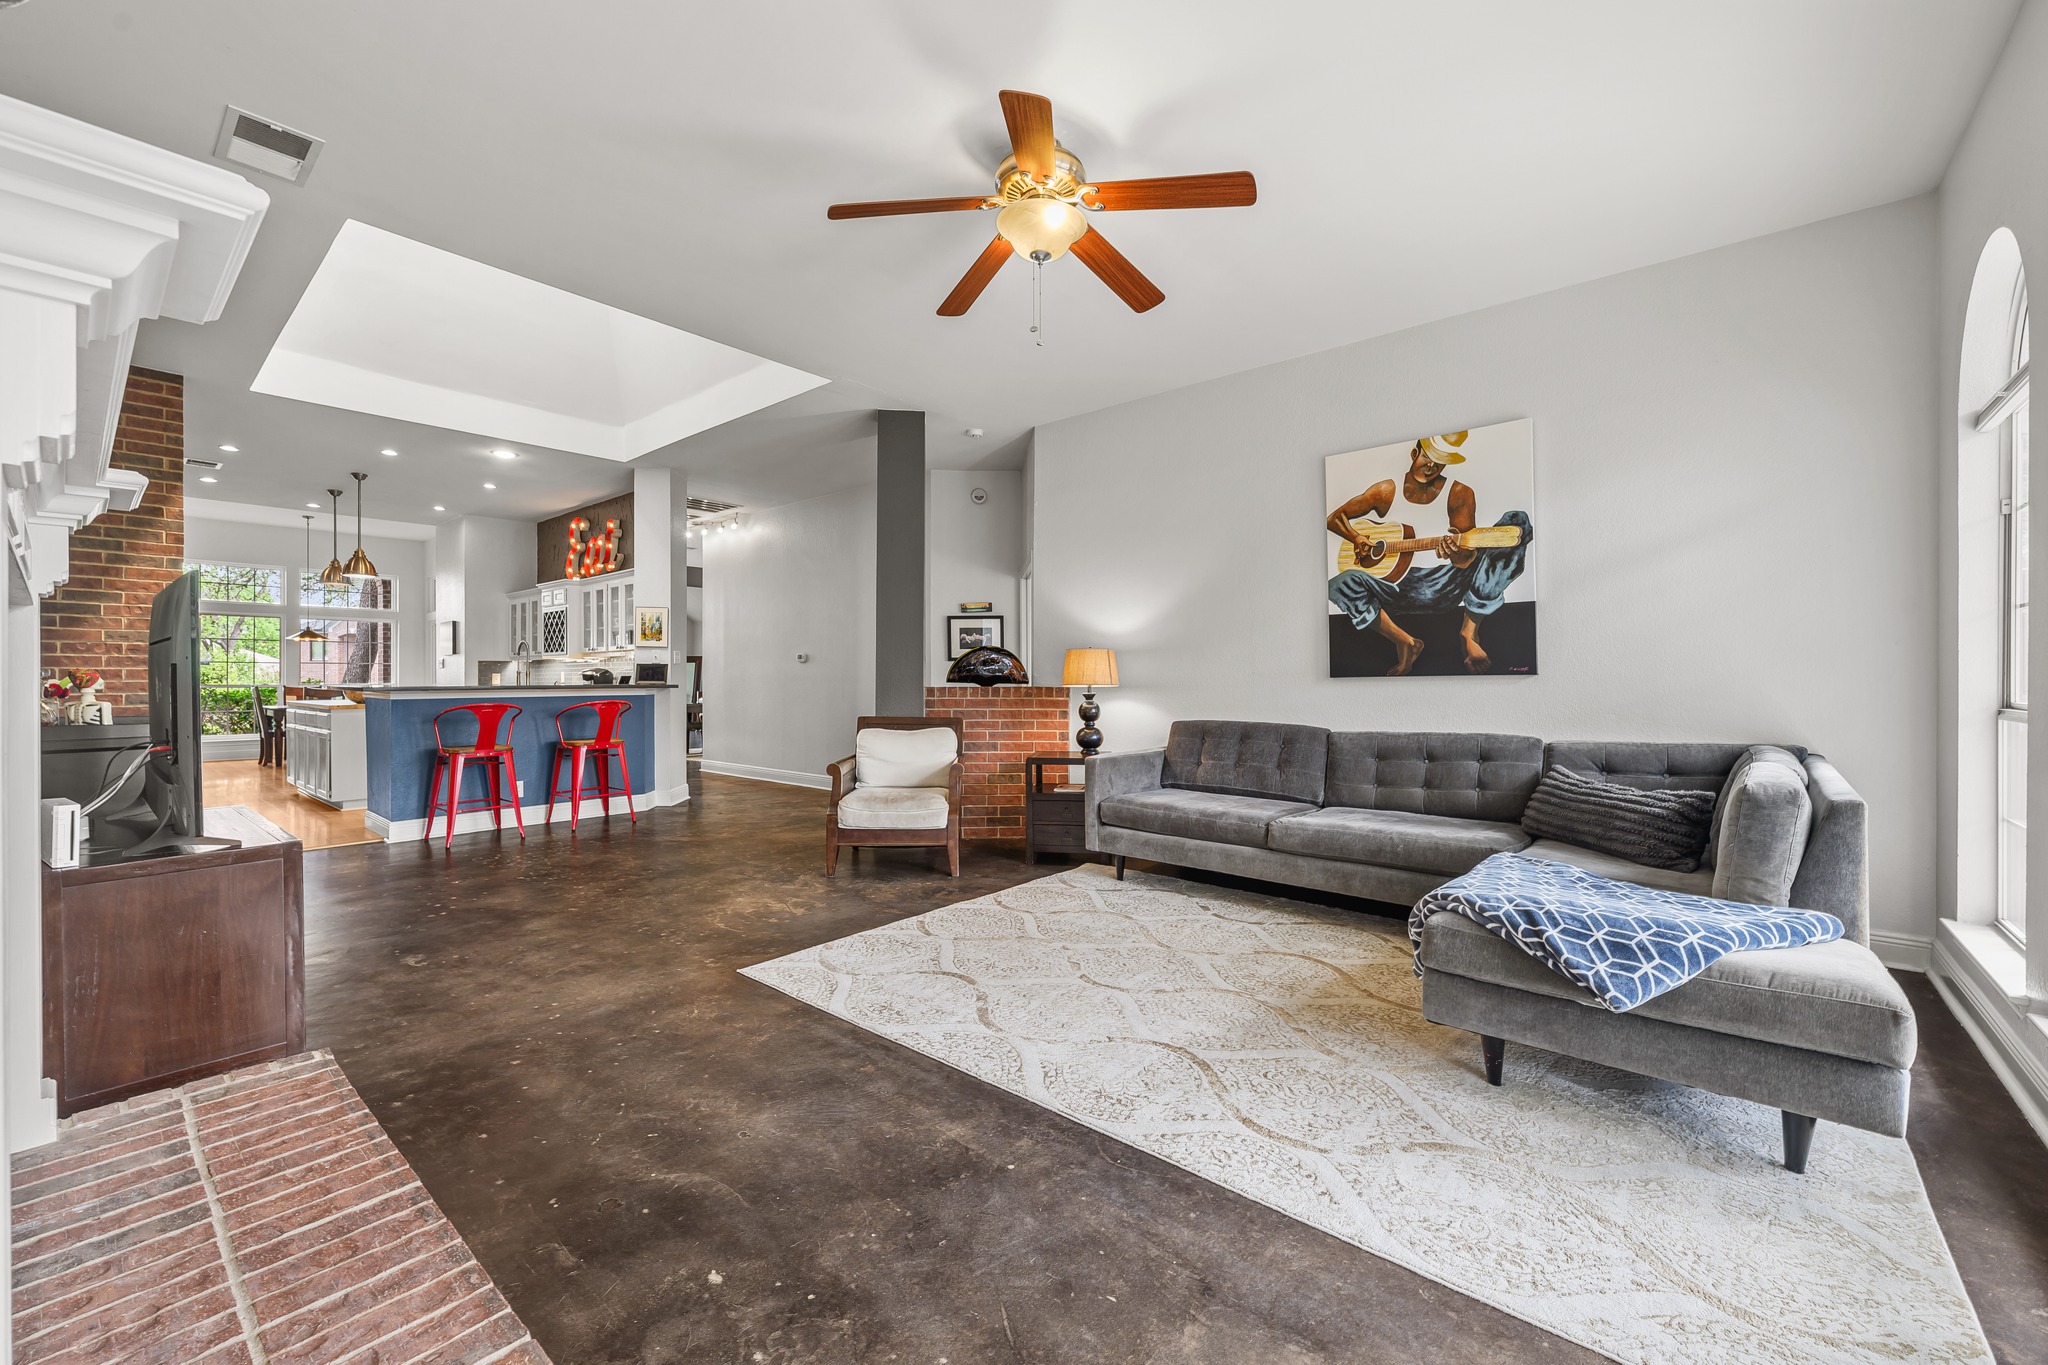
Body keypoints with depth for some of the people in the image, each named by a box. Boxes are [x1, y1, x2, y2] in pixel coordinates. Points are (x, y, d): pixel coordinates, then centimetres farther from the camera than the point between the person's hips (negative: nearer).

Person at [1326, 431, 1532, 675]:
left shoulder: (1459, 494, 0)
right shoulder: (1386, 491, 4)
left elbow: (1466, 559, -10)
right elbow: (1334, 518, 8)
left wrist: (1458, 554, -35)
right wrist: (1356, 538, -11)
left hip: (1445, 587, 0)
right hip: (1398, 587, 0)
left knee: (1517, 522, -20)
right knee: (1341, 584, -32)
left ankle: (1470, 631, -18)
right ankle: (1404, 643, -11)